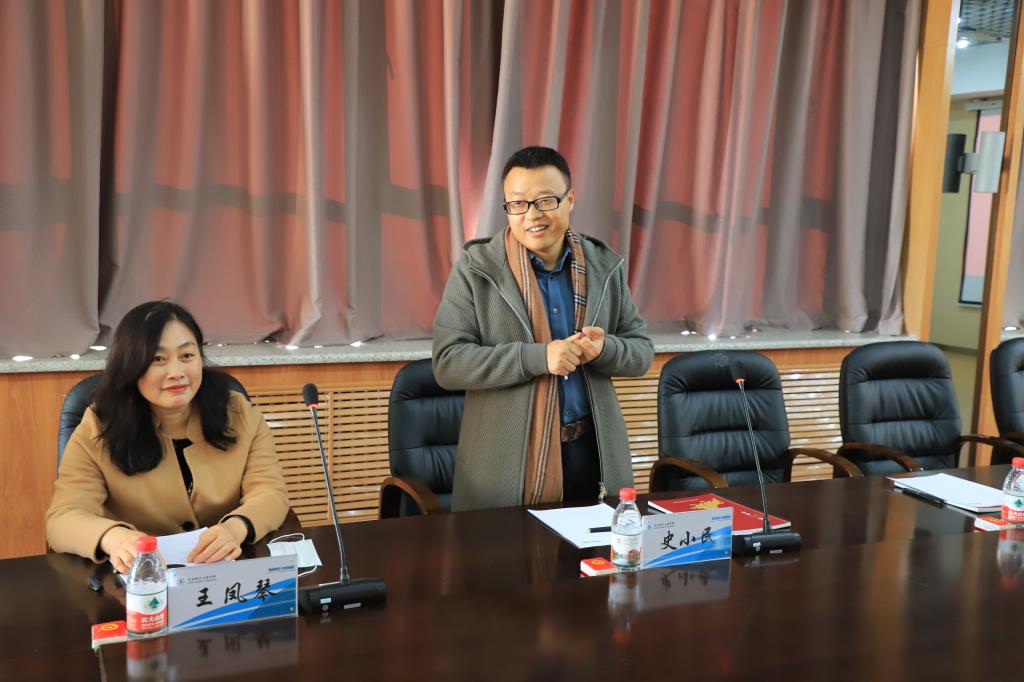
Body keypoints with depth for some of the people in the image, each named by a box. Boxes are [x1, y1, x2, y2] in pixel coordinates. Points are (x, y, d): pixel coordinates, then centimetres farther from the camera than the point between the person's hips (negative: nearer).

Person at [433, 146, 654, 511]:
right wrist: (538, 356, -24)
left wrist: (605, 348, -16)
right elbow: (448, 362, -13)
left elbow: (642, 350, 8)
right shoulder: (476, 268, -7)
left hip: (592, 450, 4)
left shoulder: (605, 265, 4)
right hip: (505, 459, -3)